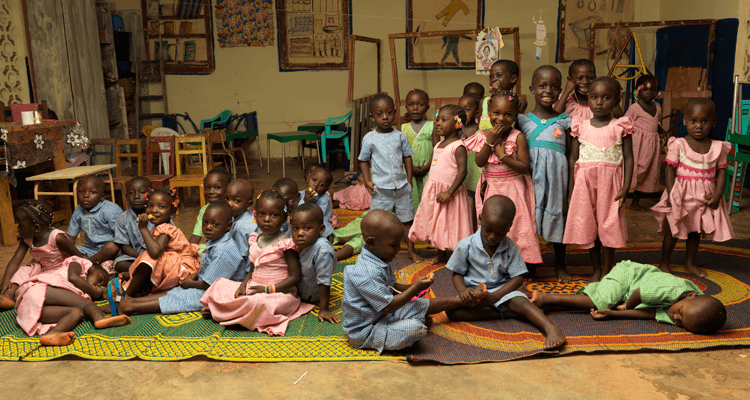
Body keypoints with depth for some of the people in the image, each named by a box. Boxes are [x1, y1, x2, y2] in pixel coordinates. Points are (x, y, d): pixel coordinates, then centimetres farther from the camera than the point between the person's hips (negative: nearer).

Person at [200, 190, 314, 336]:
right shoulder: (255, 240, 7)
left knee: (257, 302, -35)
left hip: (279, 292, -7)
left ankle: (218, 312, -12)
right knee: (220, 284, 5)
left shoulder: (285, 244, -14)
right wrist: (243, 285, -5)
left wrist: (268, 289, -21)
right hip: (254, 287, 7)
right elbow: (252, 271, 15)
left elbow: (295, 276, -16)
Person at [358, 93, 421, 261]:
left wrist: (409, 180, 5)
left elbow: (407, 157, 10)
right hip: (381, 189, -2)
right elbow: (364, 161, 4)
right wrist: (367, 181, -7)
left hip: (402, 186, 2)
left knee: (406, 219, 12)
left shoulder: (400, 136, 3)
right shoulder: (369, 139, -3)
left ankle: (411, 250, 26)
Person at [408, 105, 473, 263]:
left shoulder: (458, 146, -15)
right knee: (437, 222, 17)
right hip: (433, 190, 9)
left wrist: (449, 193, -26)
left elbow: (462, 171, -22)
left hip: (447, 190, -9)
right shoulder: (438, 145, 12)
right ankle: (441, 255, 31)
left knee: (451, 224, -1)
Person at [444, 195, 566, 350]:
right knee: (451, 310, -27)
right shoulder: (465, 246, -9)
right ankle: (505, 314, -26)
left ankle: (552, 329, -43)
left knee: (520, 302, -31)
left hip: (502, 291, 0)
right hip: (473, 292, 0)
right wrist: (462, 290, -25)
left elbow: (518, 278, -6)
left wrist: (495, 296, -21)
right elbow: (457, 274, -1)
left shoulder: (510, 248, -5)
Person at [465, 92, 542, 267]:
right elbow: (479, 162, -10)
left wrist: (503, 156, -22)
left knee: (514, 225, -2)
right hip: (490, 189, 4)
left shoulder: (518, 137, -10)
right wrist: (490, 141, -18)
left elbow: (524, 167, -14)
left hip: (512, 188, -4)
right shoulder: (484, 135, 0)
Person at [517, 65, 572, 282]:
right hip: (532, 176, 0)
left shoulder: (564, 122, 3)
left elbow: (571, 155, 4)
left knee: (557, 216, 10)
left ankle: (560, 265, 27)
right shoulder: (523, 120, 4)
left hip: (556, 176, 0)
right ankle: (530, 265, 23)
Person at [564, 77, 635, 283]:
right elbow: (573, 159, 8)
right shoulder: (581, 126, 6)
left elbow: (628, 158, 0)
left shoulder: (620, 127, 1)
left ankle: (607, 271, 16)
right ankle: (596, 269, 21)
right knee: (587, 225, 7)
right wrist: (571, 188, 4)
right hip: (585, 182, 2)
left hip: (610, 182, -2)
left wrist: (626, 187, -8)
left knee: (608, 225, 1)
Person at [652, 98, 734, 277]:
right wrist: (670, 194, -15)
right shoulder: (678, 145, -8)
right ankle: (664, 262, 19)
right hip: (681, 195, -3)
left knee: (695, 232, 15)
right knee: (673, 231, 4)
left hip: (705, 198, 3)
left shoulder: (718, 148, 2)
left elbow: (721, 172, 4)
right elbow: (670, 170, -9)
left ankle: (690, 263, 31)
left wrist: (717, 195, -7)